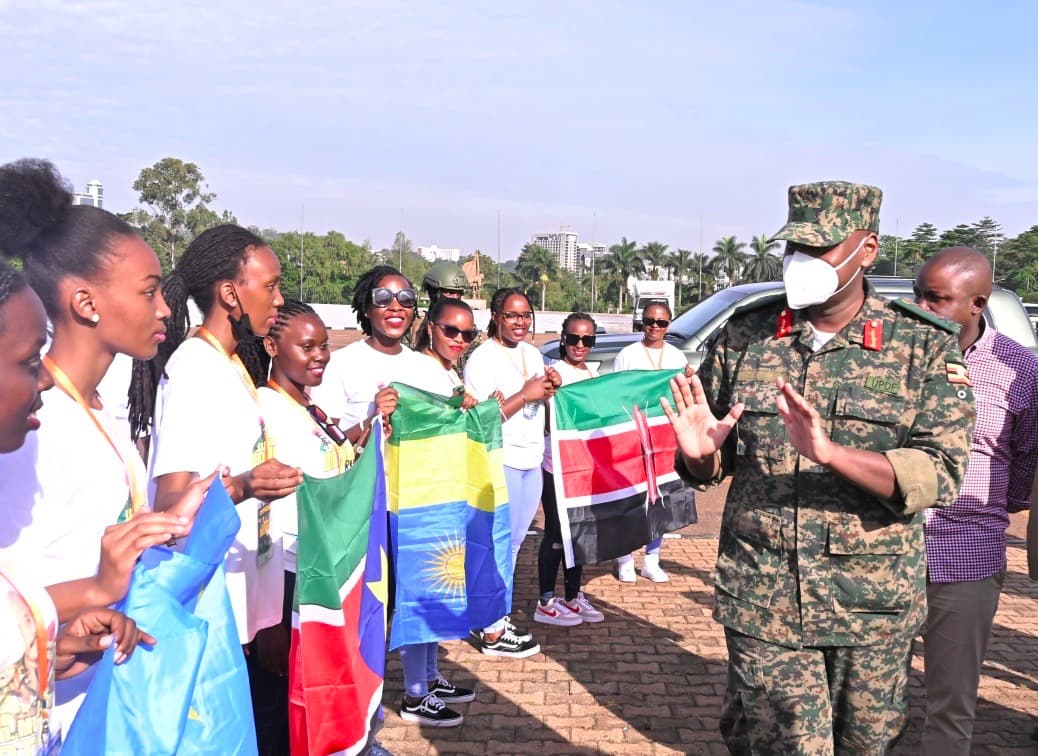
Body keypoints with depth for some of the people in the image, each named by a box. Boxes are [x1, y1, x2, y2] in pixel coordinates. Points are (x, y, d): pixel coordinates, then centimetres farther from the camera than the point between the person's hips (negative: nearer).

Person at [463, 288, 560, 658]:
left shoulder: (532, 353, 12)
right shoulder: (482, 359, -13)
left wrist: (551, 387, 0)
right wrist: (525, 395, -21)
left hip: (531, 461, 8)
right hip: (499, 462, -8)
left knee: (514, 543, 14)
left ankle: (496, 616, 27)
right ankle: (492, 633, 8)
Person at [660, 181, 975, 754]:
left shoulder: (924, 348, -4)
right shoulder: (742, 338, 1)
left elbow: (939, 475, -14)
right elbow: (708, 469, 9)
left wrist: (830, 452, -29)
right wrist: (700, 453, -15)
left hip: (875, 608, 0)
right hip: (761, 602, 0)